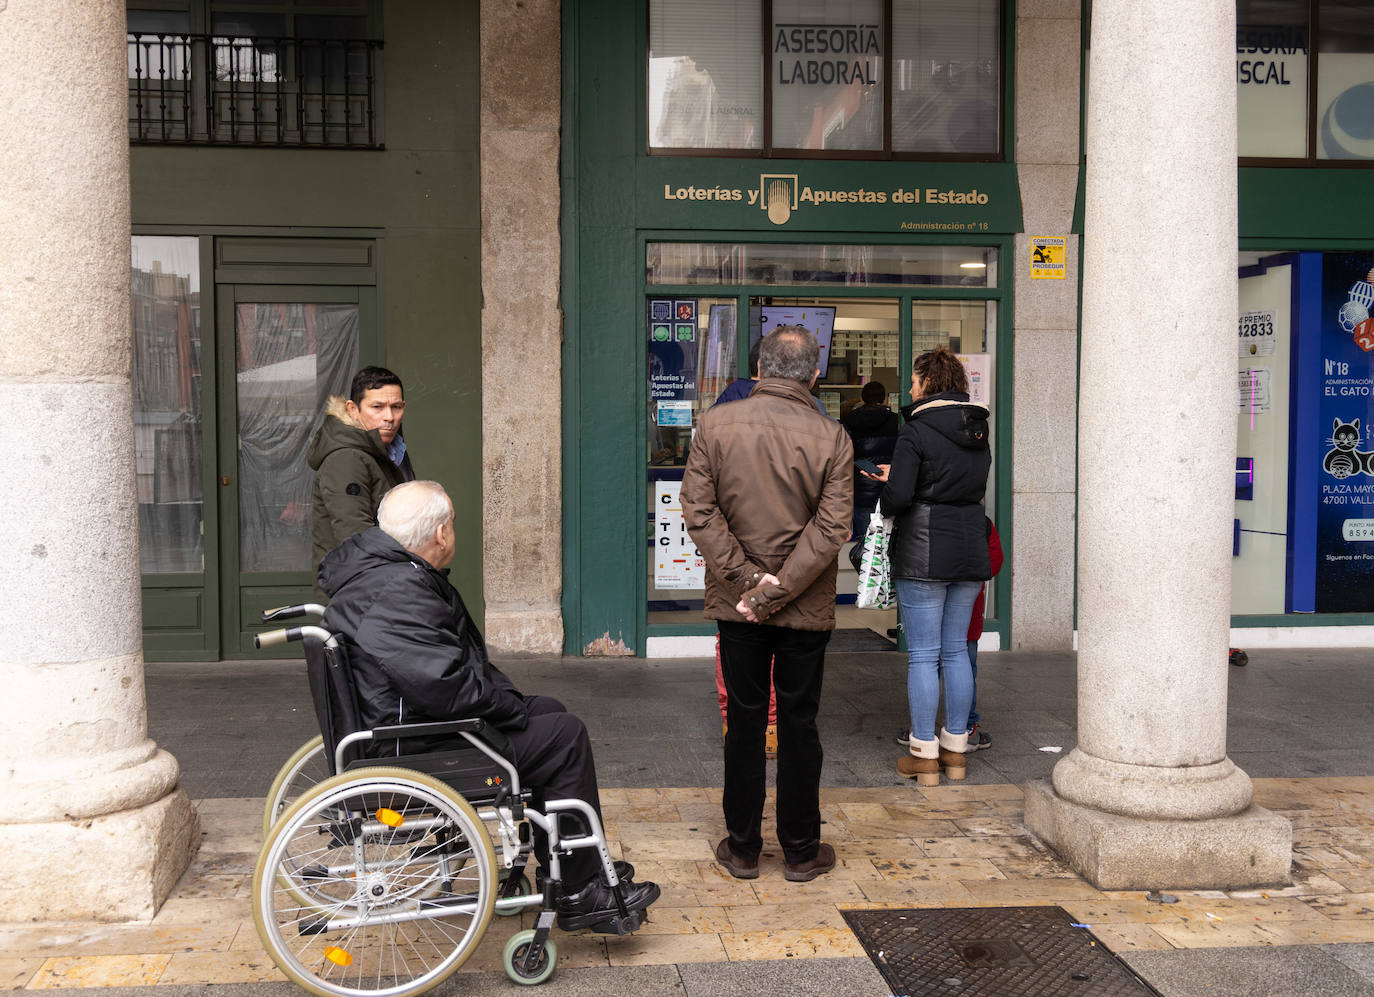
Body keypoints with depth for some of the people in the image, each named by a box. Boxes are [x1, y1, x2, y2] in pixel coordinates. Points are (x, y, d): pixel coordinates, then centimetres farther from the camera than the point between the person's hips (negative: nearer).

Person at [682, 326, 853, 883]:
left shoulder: (716, 425, -4)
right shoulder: (832, 438, -8)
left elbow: (699, 510, -9)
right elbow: (831, 528, -14)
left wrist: (746, 580, -9)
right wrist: (777, 590, -12)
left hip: (736, 604, 1)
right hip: (806, 609, -1)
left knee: (744, 722, 11)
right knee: (799, 723, 10)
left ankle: (742, 848, 21)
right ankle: (801, 851, 20)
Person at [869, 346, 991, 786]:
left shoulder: (916, 432, -11)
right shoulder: (979, 432, 10)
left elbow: (898, 496, -19)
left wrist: (885, 497, 6)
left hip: (924, 552, -6)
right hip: (970, 550, 6)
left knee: (923, 654, 1)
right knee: (956, 650, 14)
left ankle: (924, 754, 6)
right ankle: (956, 749, 20)